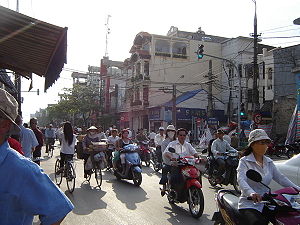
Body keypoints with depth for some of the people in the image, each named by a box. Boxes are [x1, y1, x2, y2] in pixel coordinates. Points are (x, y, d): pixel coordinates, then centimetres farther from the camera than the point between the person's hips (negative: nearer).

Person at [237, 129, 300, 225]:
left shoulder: (269, 162, 15)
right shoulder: (244, 161, -6)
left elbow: (280, 178, 9)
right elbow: (241, 180, -21)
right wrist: (251, 193, -41)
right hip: (249, 204, -6)